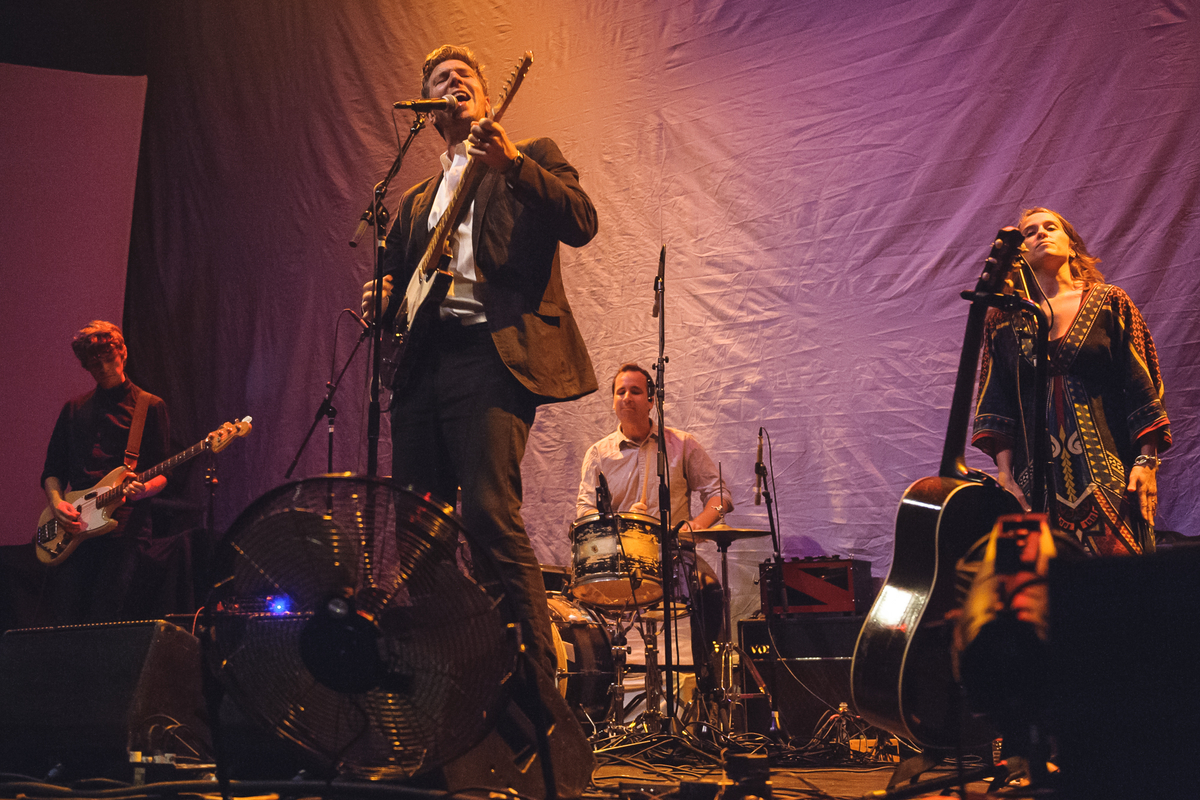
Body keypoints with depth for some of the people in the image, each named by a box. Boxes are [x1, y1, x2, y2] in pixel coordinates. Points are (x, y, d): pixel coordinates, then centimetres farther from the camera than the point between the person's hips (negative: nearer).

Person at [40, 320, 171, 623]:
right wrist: (56, 501, 0)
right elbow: (52, 469, 20)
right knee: (66, 621, -4)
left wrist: (142, 490, -18)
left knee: (105, 619, -12)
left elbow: (163, 474, 4)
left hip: (125, 527, -4)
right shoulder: (74, 409, 21)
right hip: (73, 529, 4)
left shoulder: (149, 407, 8)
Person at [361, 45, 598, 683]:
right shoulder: (417, 198, 29)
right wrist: (381, 296, 5)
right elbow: (398, 271, 29)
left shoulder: (533, 158, 14)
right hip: (422, 360, 7)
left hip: (492, 351, -6)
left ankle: (538, 674, -15)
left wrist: (512, 161, -16)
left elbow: (581, 223, -5)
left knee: (491, 515, -19)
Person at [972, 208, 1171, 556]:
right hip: (1038, 480, 2)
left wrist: (1147, 461, -5)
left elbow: (1142, 386, 3)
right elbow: (996, 402, 8)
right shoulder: (1005, 318, 11)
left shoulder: (1109, 303, 7)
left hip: (1109, 473, -1)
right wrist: (1005, 473, -1)